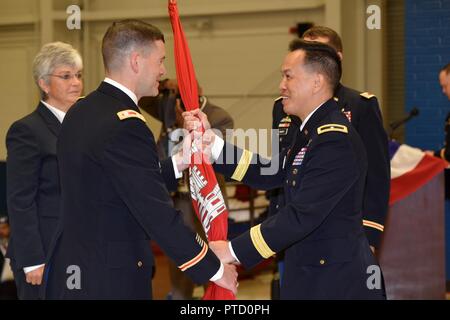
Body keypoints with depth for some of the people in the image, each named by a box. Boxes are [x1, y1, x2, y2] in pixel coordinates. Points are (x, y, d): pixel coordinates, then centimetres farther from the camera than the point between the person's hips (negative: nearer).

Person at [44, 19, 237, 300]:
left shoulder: (80, 113, 8)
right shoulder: (125, 125, -20)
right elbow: (160, 216, -21)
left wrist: (179, 162, 12)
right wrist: (215, 270, -12)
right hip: (109, 282, -9)